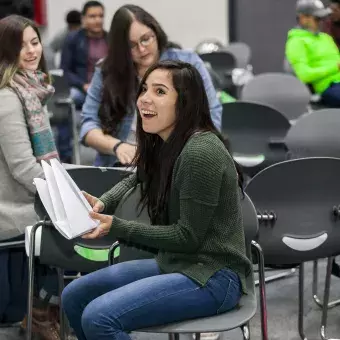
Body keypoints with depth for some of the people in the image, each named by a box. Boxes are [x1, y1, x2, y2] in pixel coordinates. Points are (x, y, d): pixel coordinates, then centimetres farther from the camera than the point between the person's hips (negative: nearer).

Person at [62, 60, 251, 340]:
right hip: (173, 264, 9)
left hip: (212, 276, -9)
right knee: (74, 297, 7)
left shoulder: (201, 152, -22)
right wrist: (103, 204, 8)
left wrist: (116, 227, -19)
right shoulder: (162, 144, 6)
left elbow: (187, 236, -18)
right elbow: (136, 180, 27)